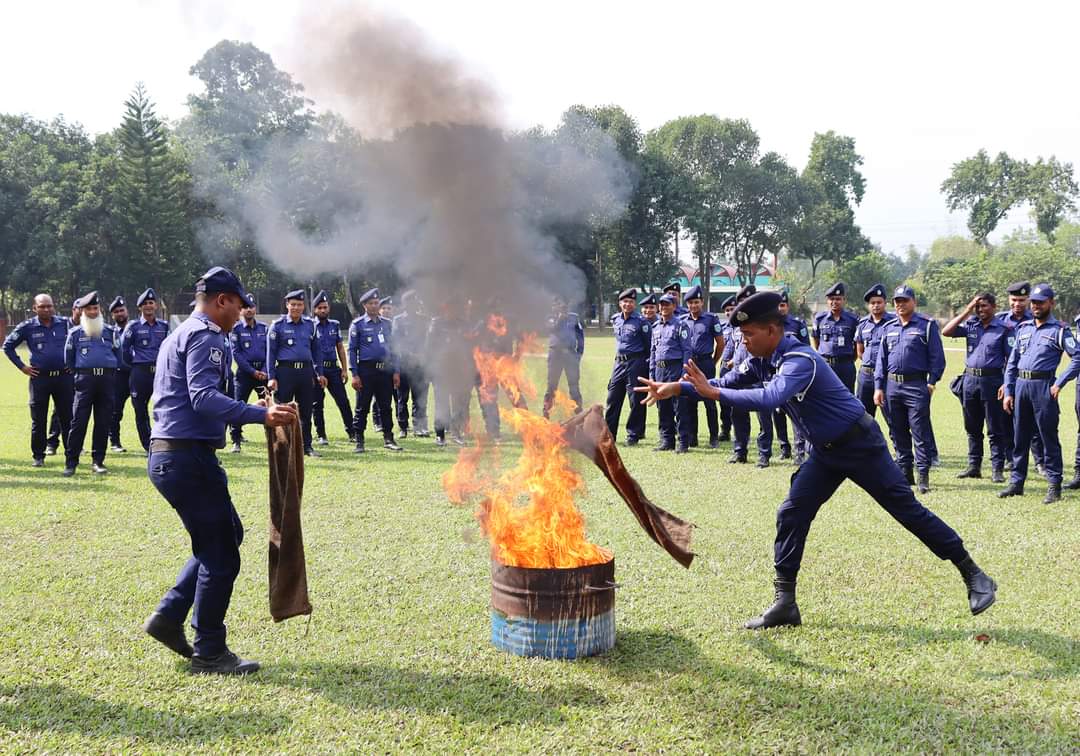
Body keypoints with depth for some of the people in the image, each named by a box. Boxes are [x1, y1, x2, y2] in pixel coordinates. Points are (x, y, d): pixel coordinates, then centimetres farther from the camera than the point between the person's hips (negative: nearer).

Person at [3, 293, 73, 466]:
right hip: (39, 378, -1)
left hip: (64, 376, 1)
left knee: (67, 418, 5)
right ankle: (38, 456, 14)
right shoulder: (27, 327, 0)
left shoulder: (65, 323, 3)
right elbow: (8, 346, 8)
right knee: (38, 420, 5)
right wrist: (21, 366, 2)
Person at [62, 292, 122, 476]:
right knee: (78, 421, -7)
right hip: (85, 379, -2)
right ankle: (71, 462, -3)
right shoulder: (75, 333, 9)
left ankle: (98, 461, 11)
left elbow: (118, 357, 18)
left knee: (104, 422, 3)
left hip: (107, 379, 2)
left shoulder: (111, 331, 12)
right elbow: (68, 360, 17)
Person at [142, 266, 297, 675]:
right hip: (189, 456, -11)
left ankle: (168, 617, 18)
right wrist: (260, 414, -35)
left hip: (166, 455, 11)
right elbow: (204, 397, -25)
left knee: (227, 533, 20)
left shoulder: (179, 335, 21)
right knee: (220, 556, -2)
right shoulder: (205, 336, -11)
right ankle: (209, 653, 6)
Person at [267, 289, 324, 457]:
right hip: (285, 370, -4)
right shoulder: (278, 325, -1)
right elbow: (271, 353, -1)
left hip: (306, 371, 4)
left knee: (306, 411, 8)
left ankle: (306, 446, 17)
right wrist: (271, 377, -7)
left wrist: (319, 373, 13)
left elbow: (315, 350, 17)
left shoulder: (310, 324, 11)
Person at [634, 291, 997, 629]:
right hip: (825, 451, 8)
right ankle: (785, 604, 3)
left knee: (907, 509, -2)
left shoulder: (800, 360, -28)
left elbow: (771, 398, -44)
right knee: (791, 515, -1)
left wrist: (713, 392, -42)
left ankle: (973, 575, 11)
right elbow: (726, 383, 3)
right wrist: (677, 387, -9)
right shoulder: (761, 362, 0)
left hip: (860, 444, -8)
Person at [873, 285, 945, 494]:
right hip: (892, 385, 5)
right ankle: (905, 472, 20)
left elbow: (937, 357, -2)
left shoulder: (927, 325, 1)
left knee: (920, 432, -7)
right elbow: (881, 359, 15)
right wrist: (878, 387, 7)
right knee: (898, 432, 10)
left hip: (916, 385, -5)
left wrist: (932, 382, -11)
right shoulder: (888, 328, 14)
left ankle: (923, 476, -5)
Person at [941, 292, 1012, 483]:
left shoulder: (1004, 329, -1)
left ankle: (997, 469, 4)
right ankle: (974, 466, 19)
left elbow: (1010, 359, -3)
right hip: (970, 380, 4)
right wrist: (967, 311, -4)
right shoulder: (970, 325, 8)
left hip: (992, 381, -4)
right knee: (972, 428, 11)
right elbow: (946, 332, -4)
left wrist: (1006, 384, -13)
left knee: (995, 430, 0)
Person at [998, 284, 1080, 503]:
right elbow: (1012, 362, 17)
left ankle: (1054, 487, 2)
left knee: (1049, 438, -2)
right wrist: (1008, 391, 10)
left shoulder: (1059, 330, 0)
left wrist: (1059, 383, -12)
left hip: (1043, 386, -5)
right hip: (1021, 385, 6)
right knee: (1020, 437, 10)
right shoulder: (1023, 328, 16)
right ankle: (1016, 483, 18)